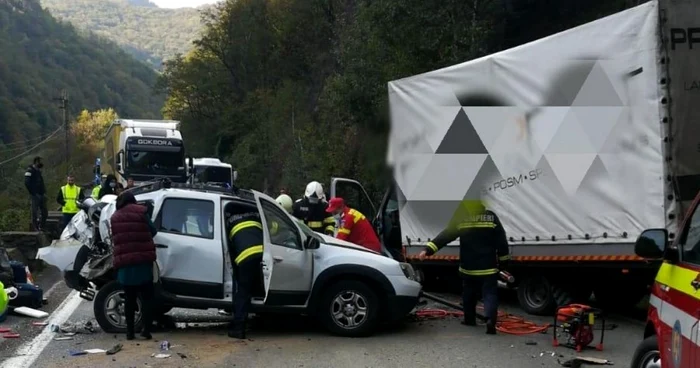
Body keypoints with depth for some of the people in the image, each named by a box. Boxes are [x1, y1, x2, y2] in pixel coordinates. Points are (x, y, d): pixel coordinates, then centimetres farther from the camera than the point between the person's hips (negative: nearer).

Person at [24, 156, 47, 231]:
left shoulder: (38, 171, 18)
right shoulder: (30, 171, -8)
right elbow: (27, 183, -16)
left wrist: (44, 193, 12)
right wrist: (33, 193, -17)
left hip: (41, 195, 8)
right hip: (35, 195, -8)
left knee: (44, 212, 8)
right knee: (35, 212, -4)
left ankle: (42, 227, 17)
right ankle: (36, 228, 0)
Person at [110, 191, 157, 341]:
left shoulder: (114, 217, 15)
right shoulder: (141, 211, 4)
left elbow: (115, 239, 16)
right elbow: (152, 231, 8)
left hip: (124, 263, 3)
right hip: (143, 261, -3)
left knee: (129, 298, 10)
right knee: (146, 297, 3)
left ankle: (130, 331, 9)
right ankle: (146, 329, -3)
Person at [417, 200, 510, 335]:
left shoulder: (460, 219, -4)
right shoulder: (491, 217, -3)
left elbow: (444, 236, -6)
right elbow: (502, 242, -2)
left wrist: (428, 250, -5)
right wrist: (504, 262, 6)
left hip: (468, 267, 1)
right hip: (488, 267, -1)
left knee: (468, 294, 20)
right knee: (490, 294, -3)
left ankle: (469, 319, 31)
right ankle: (490, 319, -23)